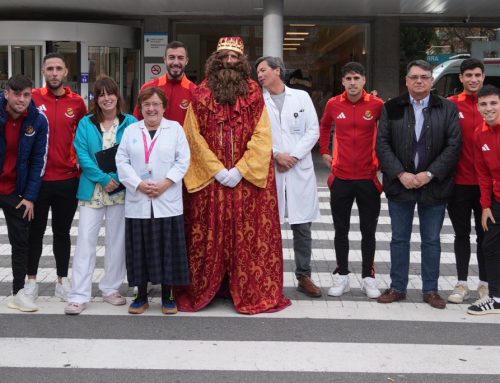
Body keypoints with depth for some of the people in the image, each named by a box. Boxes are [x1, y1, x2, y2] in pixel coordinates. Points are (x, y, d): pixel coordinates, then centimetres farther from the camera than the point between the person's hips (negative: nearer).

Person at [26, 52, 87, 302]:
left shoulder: (77, 102, 1)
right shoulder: (33, 98, -4)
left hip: (67, 179, 1)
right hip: (37, 178, -1)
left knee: (62, 231, 11)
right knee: (35, 230, 9)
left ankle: (62, 280, 21)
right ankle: (31, 280, 20)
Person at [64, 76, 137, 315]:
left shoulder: (130, 123, 3)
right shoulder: (86, 123, 4)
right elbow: (82, 155, -4)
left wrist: (119, 179, -14)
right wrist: (103, 178, -15)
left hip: (121, 189, 1)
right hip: (92, 189, 0)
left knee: (117, 240, 8)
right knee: (86, 239, -4)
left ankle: (111, 288, 22)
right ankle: (79, 295, -2)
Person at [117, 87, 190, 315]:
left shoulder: (175, 128, 7)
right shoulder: (131, 130, 11)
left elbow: (183, 160, -1)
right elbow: (122, 161, 3)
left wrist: (165, 183, -12)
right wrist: (138, 184, -10)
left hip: (167, 201, -1)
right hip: (137, 201, 2)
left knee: (167, 249, 2)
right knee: (140, 249, 5)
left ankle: (167, 296, 13)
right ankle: (141, 296, 16)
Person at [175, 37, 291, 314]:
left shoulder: (253, 92, 3)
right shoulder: (202, 93, 3)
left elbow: (262, 136, -3)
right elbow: (194, 136, -1)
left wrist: (240, 170, -12)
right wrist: (218, 170, -9)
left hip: (249, 178, 0)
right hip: (210, 178, 0)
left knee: (249, 234, 2)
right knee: (208, 234, 4)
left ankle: (252, 291, 11)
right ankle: (202, 289, 16)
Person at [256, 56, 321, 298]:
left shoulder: (301, 97, 8)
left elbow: (313, 131, 3)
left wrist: (293, 156, -7)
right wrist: (276, 155, -11)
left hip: (300, 169, 1)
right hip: (269, 169, 0)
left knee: (302, 226, 4)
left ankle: (304, 277, 14)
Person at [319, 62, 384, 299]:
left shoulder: (377, 105, -6)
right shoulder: (333, 104, 0)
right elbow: (325, 126, 20)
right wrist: (325, 151, 15)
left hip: (368, 177, -1)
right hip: (341, 178, 1)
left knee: (368, 231, 7)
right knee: (341, 230, 8)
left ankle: (368, 278, 17)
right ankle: (342, 277, 19)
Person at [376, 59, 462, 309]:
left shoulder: (448, 109, 2)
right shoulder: (392, 108, 4)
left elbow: (453, 145, -4)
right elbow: (382, 143, -1)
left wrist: (430, 174, -13)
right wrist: (400, 174, -12)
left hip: (434, 185, 0)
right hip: (400, 184, 1)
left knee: (431, 240, 9)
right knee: (399, 239, 9)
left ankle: (430, 290, 20)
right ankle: (397, 288, 20)